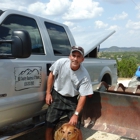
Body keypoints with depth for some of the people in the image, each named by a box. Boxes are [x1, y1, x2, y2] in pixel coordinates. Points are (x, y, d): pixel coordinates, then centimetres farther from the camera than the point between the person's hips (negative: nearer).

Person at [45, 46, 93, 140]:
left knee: (75, 126, 2)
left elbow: (83, 96, -17)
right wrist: (48, 93, -3)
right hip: (57, 96, 1)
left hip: (72, 99, 0)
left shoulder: (85, 75, -23)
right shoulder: (61, 62, -21)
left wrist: (76, 114, -20)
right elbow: (52, 75, -3)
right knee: (49, 125, 2)